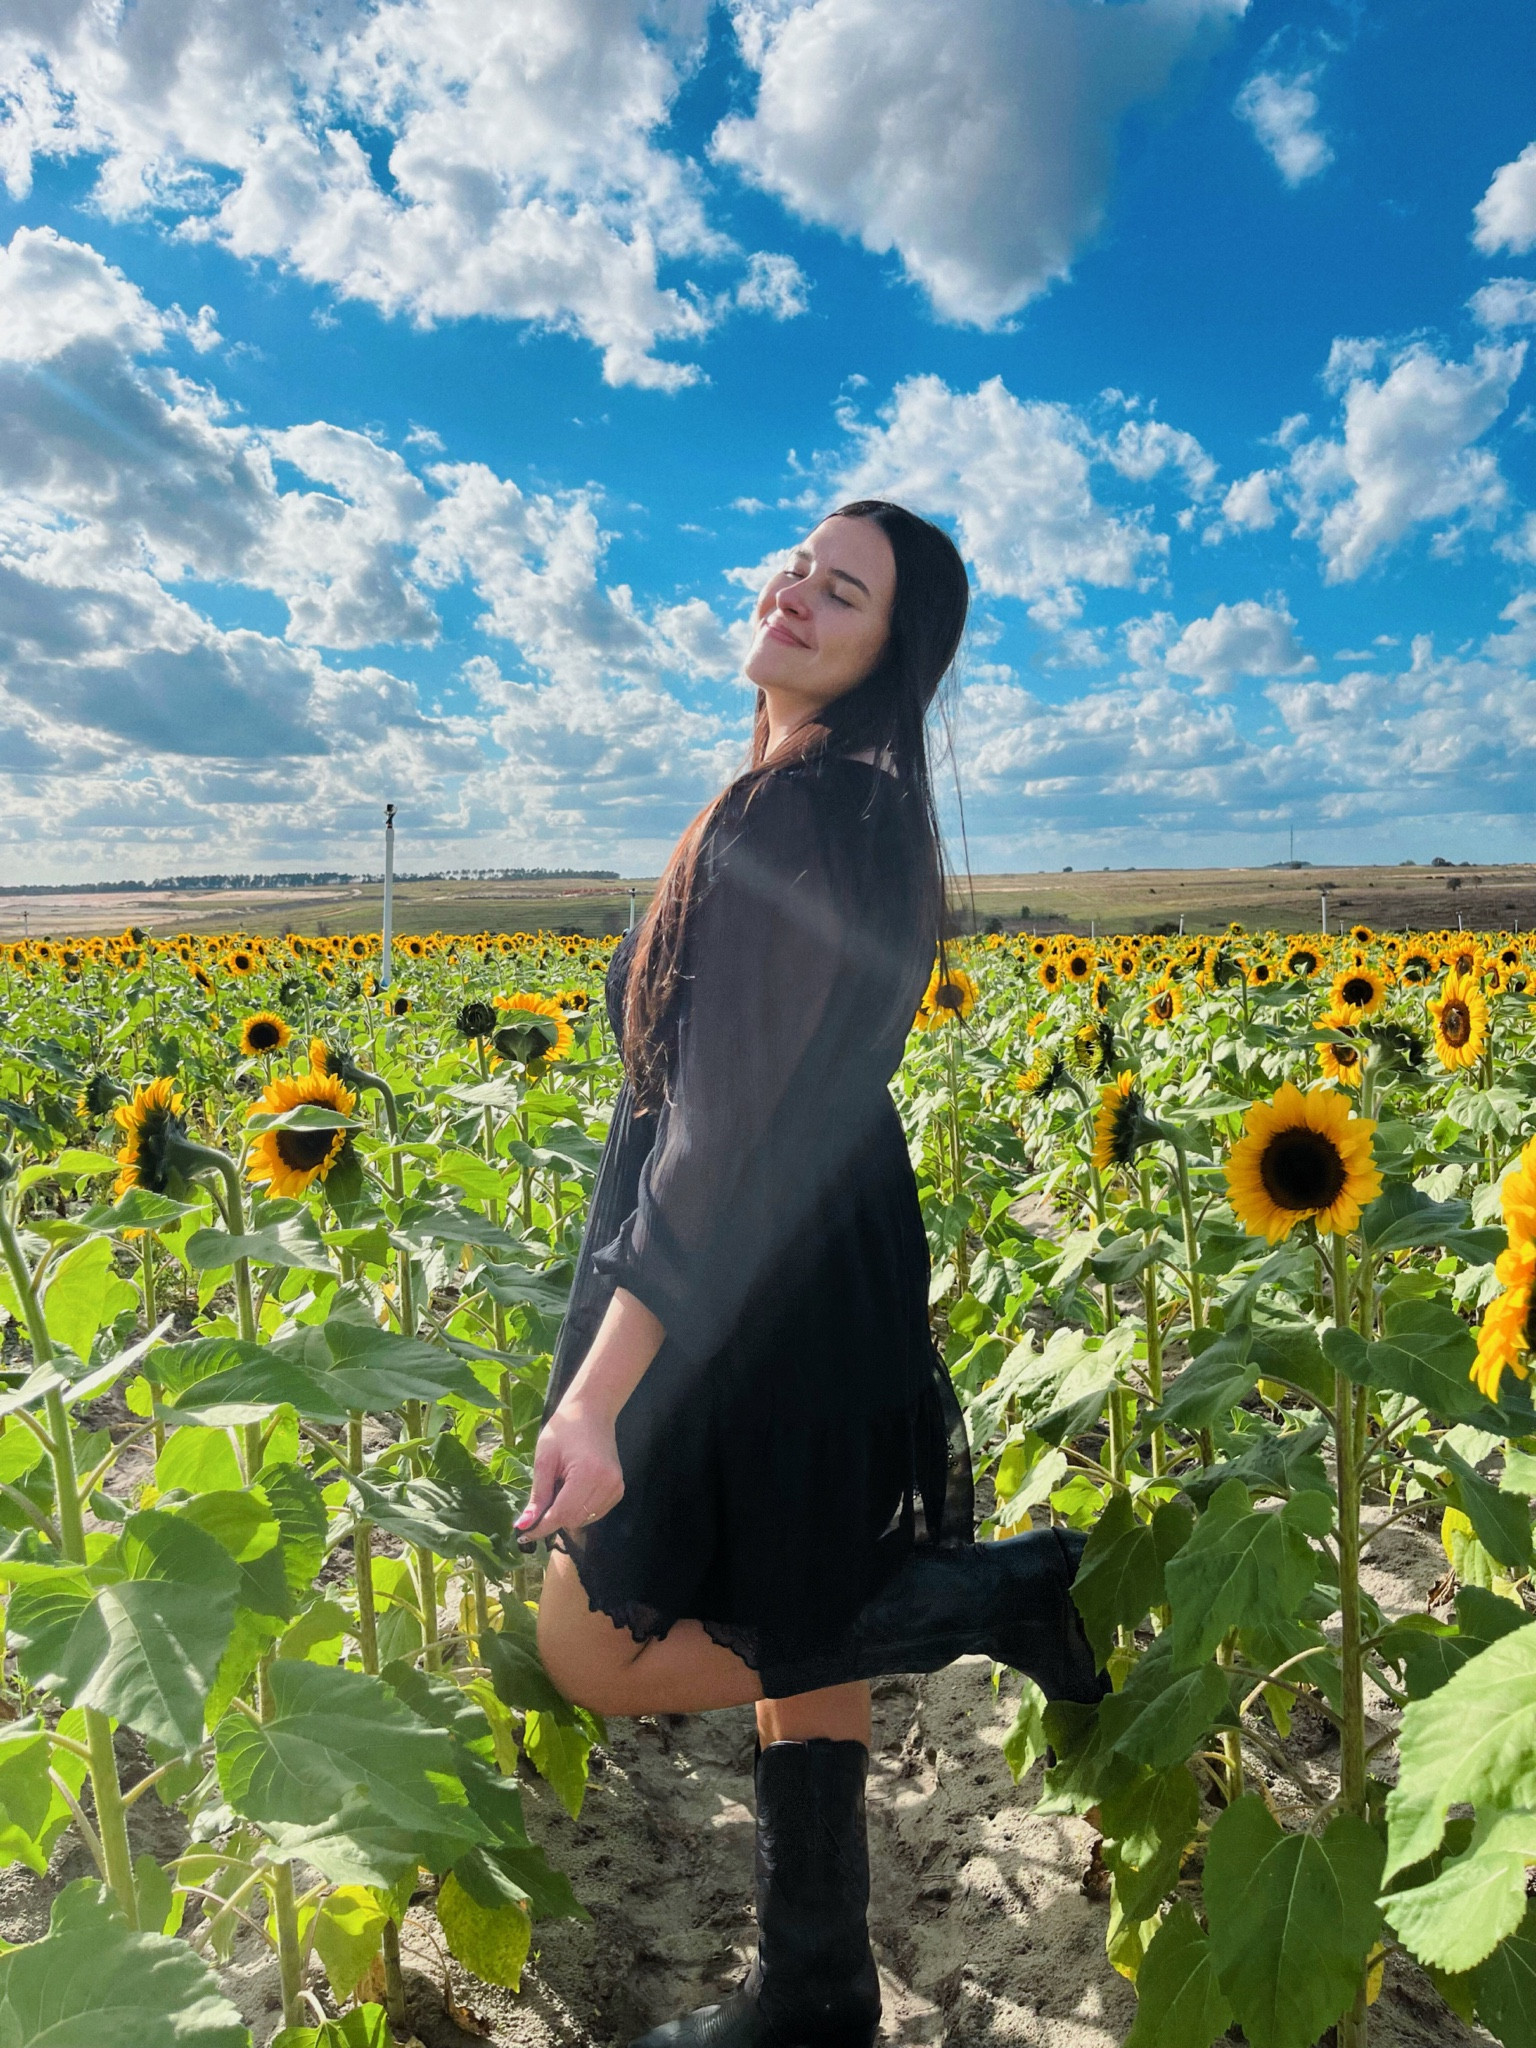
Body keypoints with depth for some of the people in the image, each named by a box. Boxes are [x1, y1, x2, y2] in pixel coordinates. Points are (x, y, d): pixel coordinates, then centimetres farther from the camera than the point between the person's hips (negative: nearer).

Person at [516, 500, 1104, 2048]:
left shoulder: (793, 808, -21)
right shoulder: (865, 804, 10)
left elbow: (727, 1121, -27)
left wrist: (597, 1393, -27)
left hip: (747, 1300, -10)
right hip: (827, 1271, 10)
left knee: (594, 1652, 6)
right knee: (791, 1631, 19)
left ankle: (993, 1591, 5)